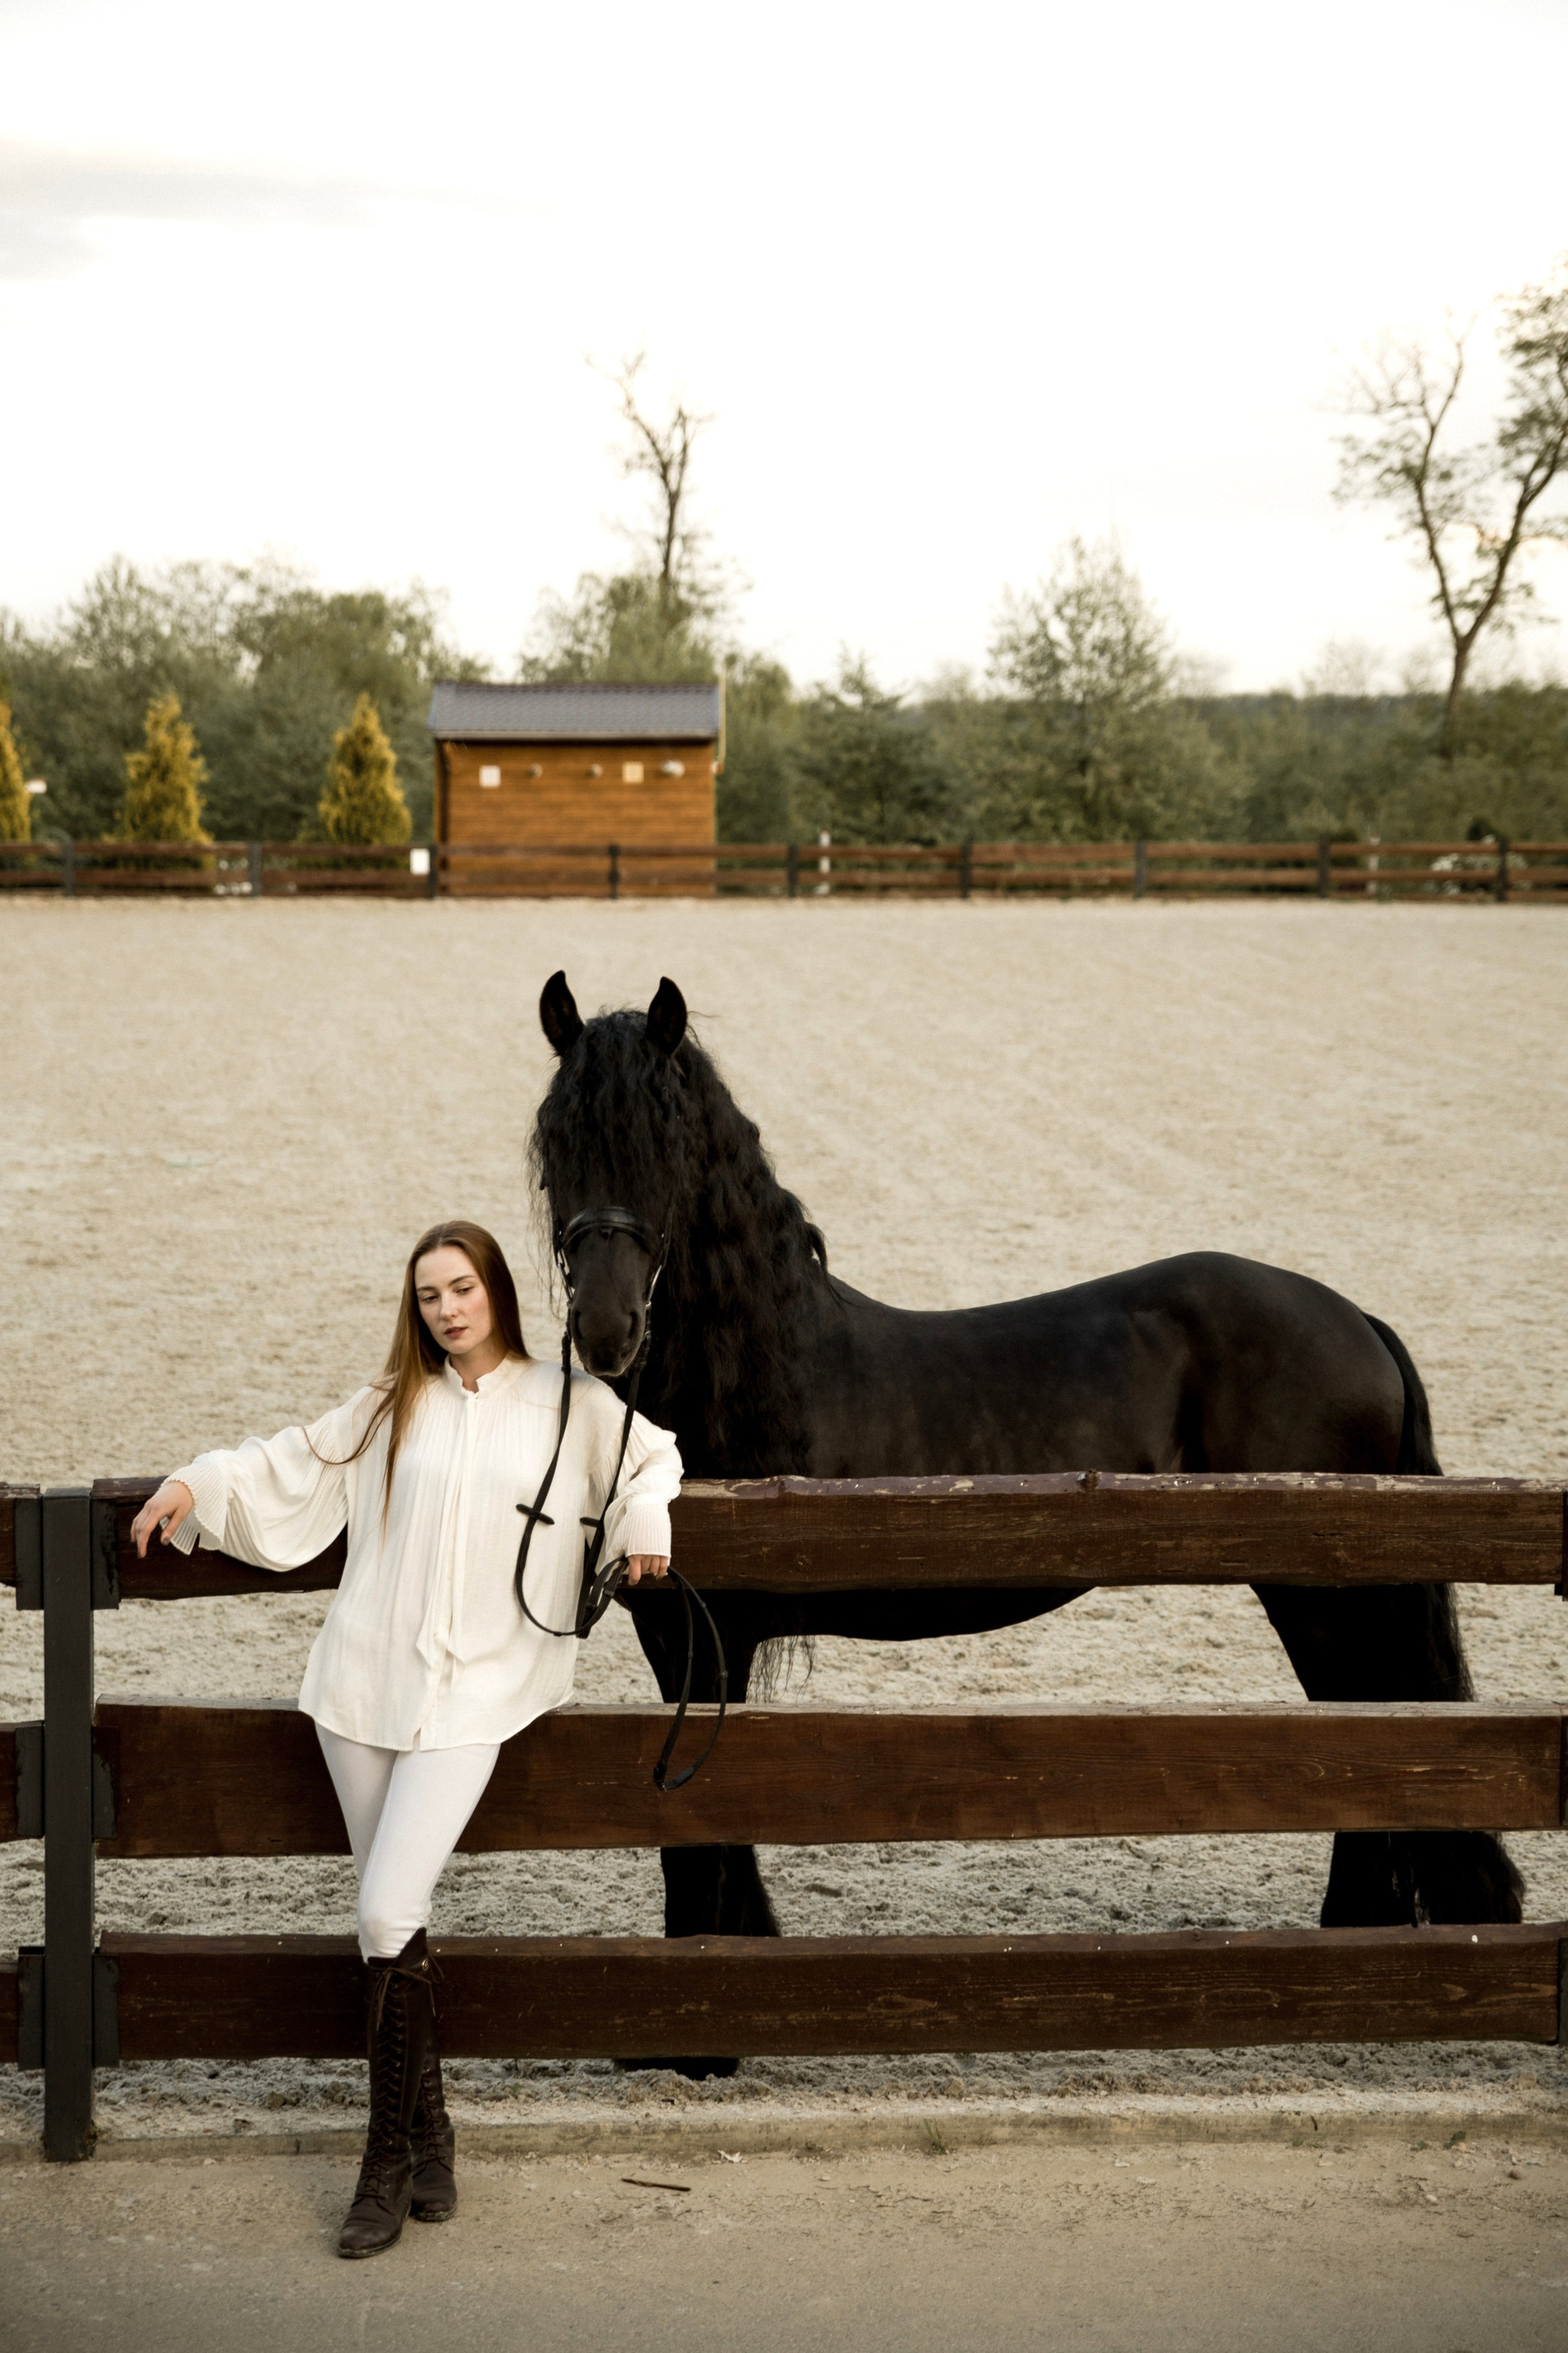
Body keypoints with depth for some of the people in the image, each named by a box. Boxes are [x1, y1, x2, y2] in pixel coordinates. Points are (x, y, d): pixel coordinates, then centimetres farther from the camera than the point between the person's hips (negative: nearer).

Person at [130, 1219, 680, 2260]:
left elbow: (652, 1454, 21)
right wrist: (201, 1483, 1)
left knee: (390, 1913, -14)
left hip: (471, 1696, -3)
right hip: (363, 1685, 3)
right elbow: (294, 1466, 15)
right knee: (395, 1916, 7)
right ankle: (427, 2128, 22)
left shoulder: (568, 1403, 5)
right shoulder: (393, 1404, 10)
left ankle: (389, 2160, -5)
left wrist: (644, 1519, 3)